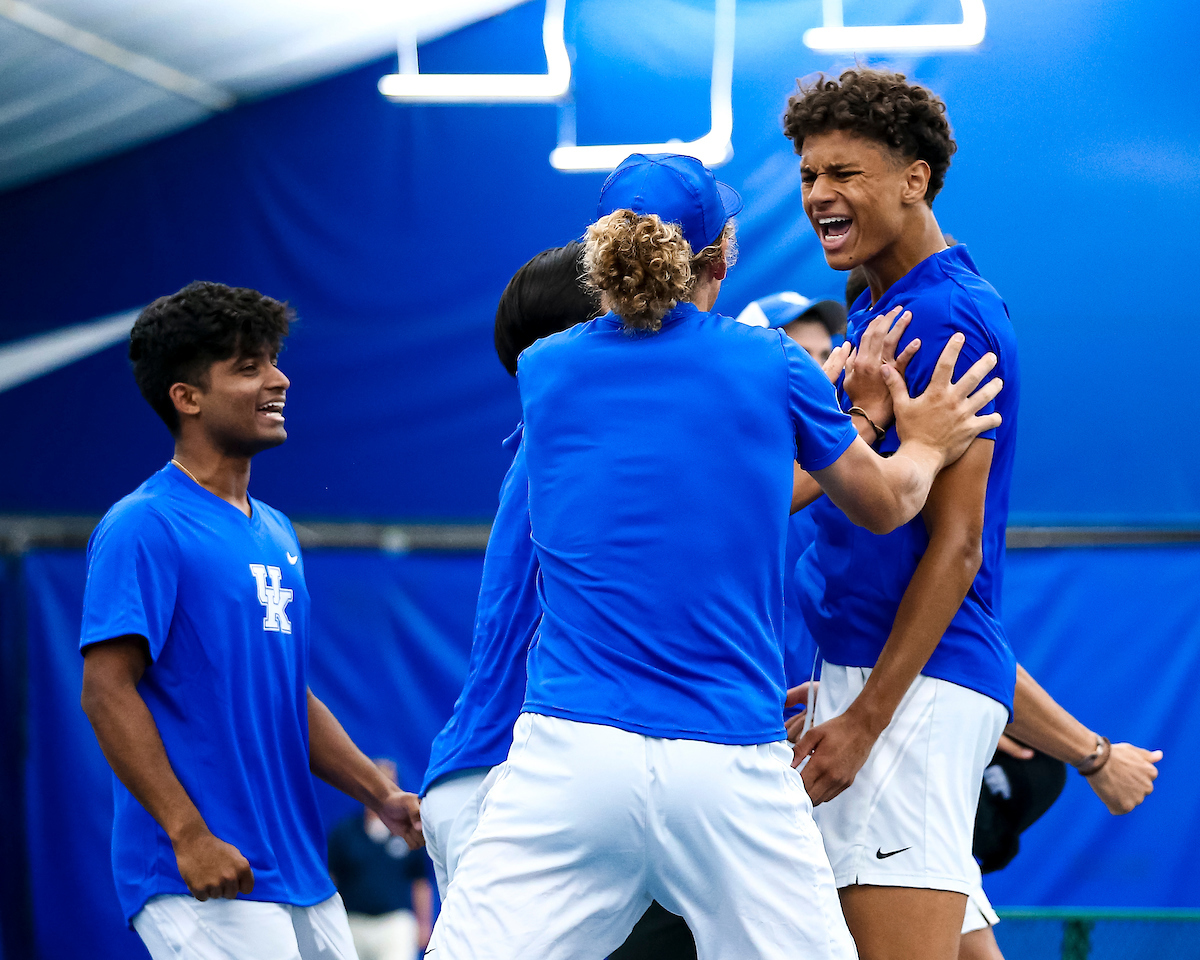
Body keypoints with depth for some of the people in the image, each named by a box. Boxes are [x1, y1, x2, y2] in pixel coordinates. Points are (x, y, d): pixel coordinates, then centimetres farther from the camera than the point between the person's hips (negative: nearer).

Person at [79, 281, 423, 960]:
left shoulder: (276, 533, 17)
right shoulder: (145, 527, -8)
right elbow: (106, 690, -14)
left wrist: (380, 794, 12)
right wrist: (190, 835, -19)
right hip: (201, 880, -8)